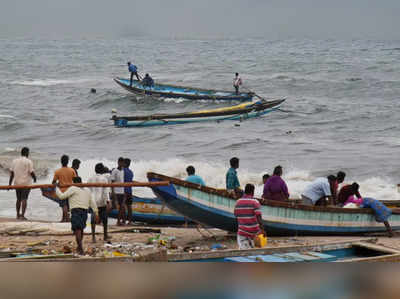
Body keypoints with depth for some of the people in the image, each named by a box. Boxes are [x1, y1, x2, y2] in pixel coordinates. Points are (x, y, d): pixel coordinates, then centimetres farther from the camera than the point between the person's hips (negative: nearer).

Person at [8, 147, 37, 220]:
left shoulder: (15, 161, 7)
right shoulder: (29, 161, -8)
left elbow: (11, 173, 5)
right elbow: (31, 173, -10)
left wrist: (9, 184, 7)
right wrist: (35, 178, 10)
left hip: (17, 183, 5)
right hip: (26, 183, -5)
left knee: (18, 199, 16)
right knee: (24, 199, -5)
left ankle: (18, 215, 22)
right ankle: (22, 215, -11)